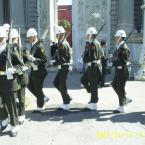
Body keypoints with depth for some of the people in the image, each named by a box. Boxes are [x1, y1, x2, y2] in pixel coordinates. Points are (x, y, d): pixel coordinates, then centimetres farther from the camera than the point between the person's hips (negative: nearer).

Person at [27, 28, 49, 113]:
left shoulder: (39, 46, -20)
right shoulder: (34, 46, 8)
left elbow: (45, 60, -22)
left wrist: (34, 59, -32)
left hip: (39, 71, -9)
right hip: (34, 70, 9)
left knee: (38, 89, 2)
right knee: (30, 86, 17)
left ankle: (40, 107, 19)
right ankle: (43, 98, 32)